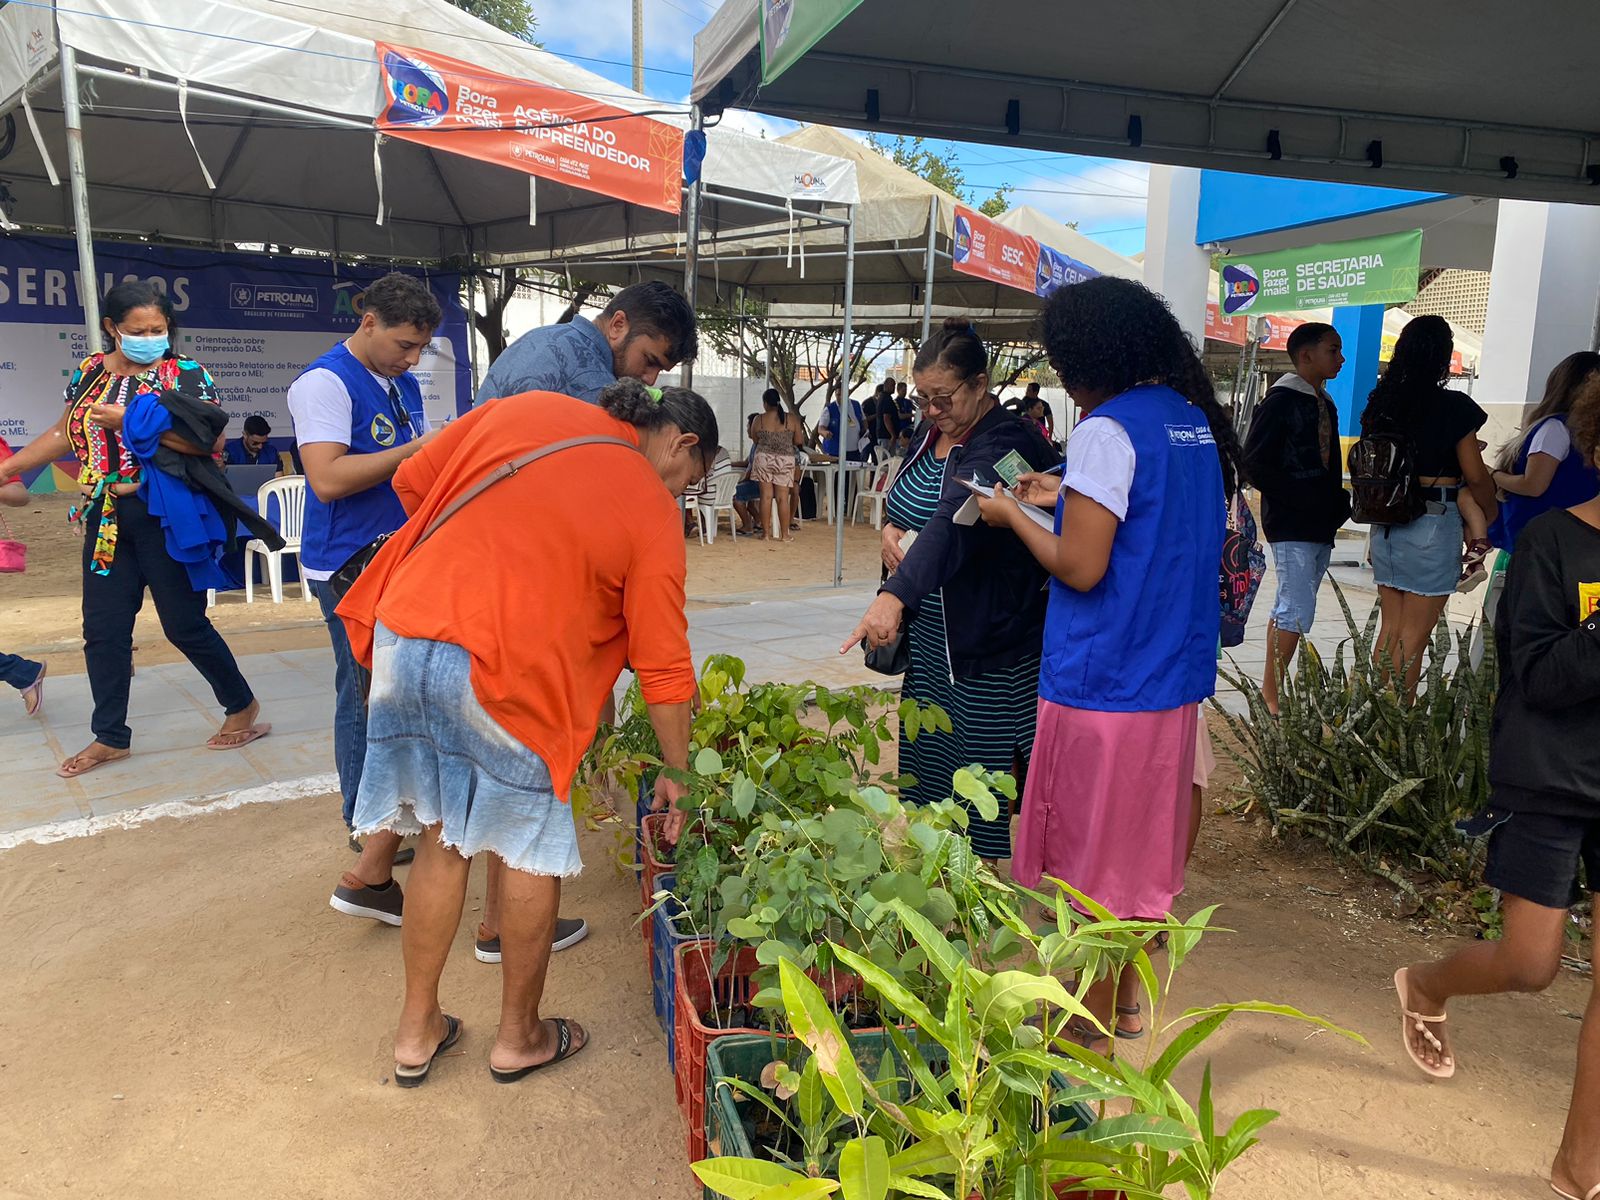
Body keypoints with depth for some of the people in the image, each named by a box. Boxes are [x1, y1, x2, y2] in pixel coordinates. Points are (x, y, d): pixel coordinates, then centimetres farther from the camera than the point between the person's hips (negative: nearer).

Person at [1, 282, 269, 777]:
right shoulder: (90, 372, 9)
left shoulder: (187, 375, -7)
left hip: (165, 518, -5)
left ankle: (242, 706, 21)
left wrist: (134, 421, -22)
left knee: (185, 624, 0)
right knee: (103, 629, 8)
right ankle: (110, 737, 21)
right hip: (106, 519, 6)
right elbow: (67, 433, 19)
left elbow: (211, 441, -19)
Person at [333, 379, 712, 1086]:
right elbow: (664, 664, 1)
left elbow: (411, 482, 15)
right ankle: (519, 1037, 31)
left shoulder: (526, 409, 12)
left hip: (402, 638, 6)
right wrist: (677, 774, 11)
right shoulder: (653, 511, 1)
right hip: (502, 671, -5)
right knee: (533, 850, 15)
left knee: (441, 838, 20)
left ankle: (417, 1030, 34)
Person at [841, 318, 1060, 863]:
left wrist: (896, 595, -48)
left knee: (978, 762, 0)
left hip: (987, 643, -9)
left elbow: (954, 523, -36)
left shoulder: (1004, 444, -20)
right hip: (929, 635, 9)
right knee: (925, 755, 16)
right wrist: (890, 527, -2)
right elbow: (902, 499, 22)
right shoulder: (934, 434, 7)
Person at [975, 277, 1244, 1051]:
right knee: (1142, 838, 19)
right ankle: (1124, 997, 34)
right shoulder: (1195, 421, 10)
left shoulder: (1108, 430, -16)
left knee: (1093, 849, 5)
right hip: (1174, 674, 8)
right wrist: (1070, 497, 16)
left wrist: (1015, 516, -4)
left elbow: (1080, 568, -19)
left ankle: (1093, 1023, 20)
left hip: (1105, 682, -8)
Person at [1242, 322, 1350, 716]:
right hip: (1291, 524, -9)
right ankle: (1271, 697, -5)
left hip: (1320, 524, 9)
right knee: (1297, 611, -12)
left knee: (1288, 609, 11)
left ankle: (1271, 690, 18)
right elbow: (1254, 462, -15)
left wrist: (1339, 503, 8)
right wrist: (1298, 498, -16)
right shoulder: (1282, 399, -9)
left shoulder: (1325, 404, 17)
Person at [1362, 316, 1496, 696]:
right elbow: (1475, 476, -7)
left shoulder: (1381, 402, 5)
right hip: (1434, 524, -6)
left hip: (1387, 523, 6)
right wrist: (1489, 518, 7)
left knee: (1390, 627, 14)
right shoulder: (1453, 407, -11)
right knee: (1414, 635, 1)